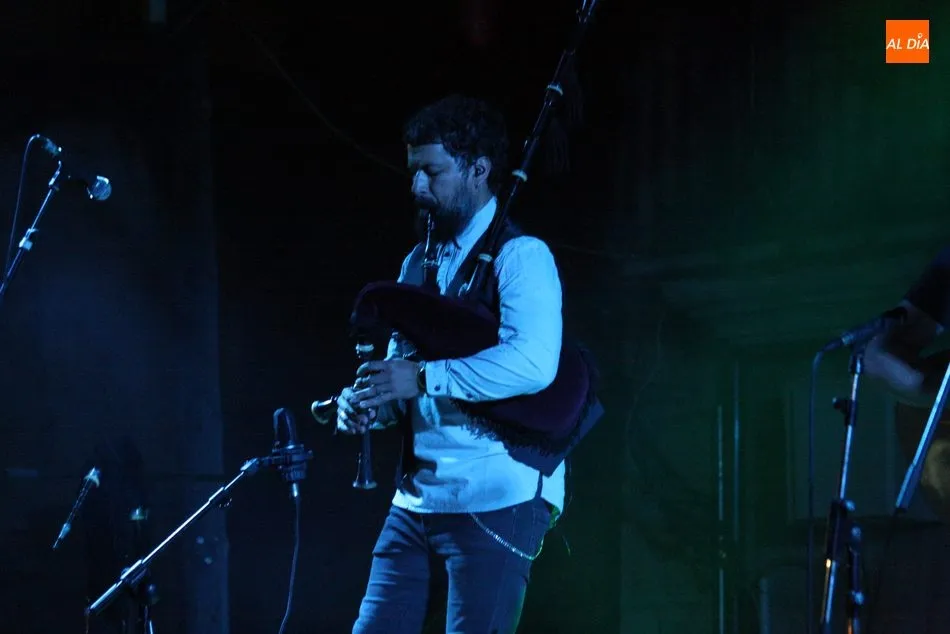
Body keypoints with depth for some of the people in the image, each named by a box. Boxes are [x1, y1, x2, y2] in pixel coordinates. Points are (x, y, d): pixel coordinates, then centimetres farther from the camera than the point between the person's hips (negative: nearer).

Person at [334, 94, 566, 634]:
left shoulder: (521, 256, -8)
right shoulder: (418, 264, 17)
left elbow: (533, 363, -23)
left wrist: (423, 379, -22)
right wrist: (367, 405, -1)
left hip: (497, 502, -8)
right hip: (417, 500, 8)